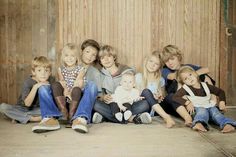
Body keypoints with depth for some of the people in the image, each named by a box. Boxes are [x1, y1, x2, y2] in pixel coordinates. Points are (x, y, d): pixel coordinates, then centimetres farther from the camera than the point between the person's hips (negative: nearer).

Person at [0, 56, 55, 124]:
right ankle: (32, 118, -23)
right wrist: (35, 87, -31)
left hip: (38, 110, 2)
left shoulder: (51, 80, -11)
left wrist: (47, 86, -21)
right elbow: (27, 103, -22)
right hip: (24, 109, -1)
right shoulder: (28, 81, -16)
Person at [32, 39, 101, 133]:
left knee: (92, 84, -27)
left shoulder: (95, 72, 16)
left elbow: (98, 93, 5)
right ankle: (50, 118, -38)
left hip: (82, 102, -2)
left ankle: (80, 118, -47)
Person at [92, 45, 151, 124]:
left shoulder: (127, 71, 6)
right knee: (96, 104, -30)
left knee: (144, 104, -28)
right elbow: (98, 94, 6)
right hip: (110, 107, 0)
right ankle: (131, 118, -33)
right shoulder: (101, 75, 10)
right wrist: (103, 97, -17)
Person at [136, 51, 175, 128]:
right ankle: (167, 117, -41)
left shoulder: (161, 80, 11)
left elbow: (163, 97, 19)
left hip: (154, 110, 2)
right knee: (146, 91, -33)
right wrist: (151, 97, -15)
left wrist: (160, 98, -6)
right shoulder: (139, 77, 5)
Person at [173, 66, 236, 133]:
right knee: (202, 111, -35)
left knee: (215, 112, -27)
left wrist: (222, 102, 5)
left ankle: (228, 125, -50)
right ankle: (198, 124, -65)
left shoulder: (205, 85, 14)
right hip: (198, 108, -4)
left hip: (210, 107, 4)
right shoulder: (185, 88, 3)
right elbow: (175, 97, -10)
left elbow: (220, 91, 23)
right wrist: (187, 102, -20)